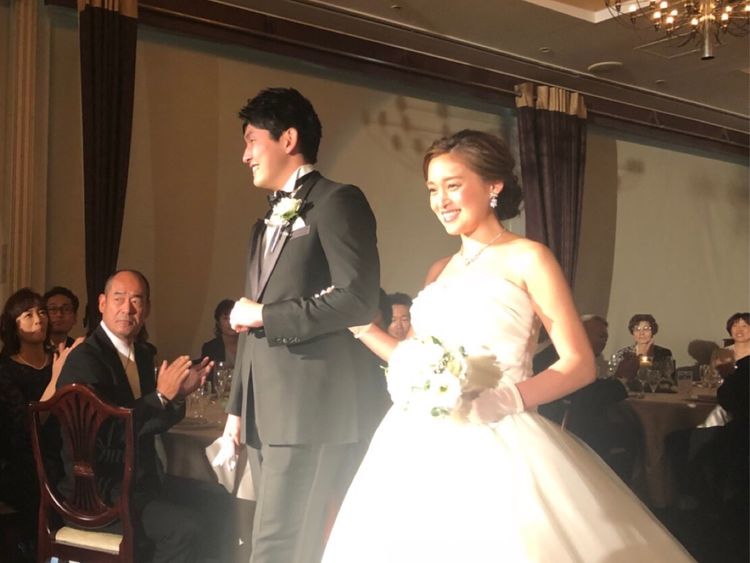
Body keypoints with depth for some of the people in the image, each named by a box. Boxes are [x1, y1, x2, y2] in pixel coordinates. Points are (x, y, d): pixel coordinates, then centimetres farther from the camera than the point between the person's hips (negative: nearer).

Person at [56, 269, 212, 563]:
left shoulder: (142, 354, 10)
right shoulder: (84, 360, -16)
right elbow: (105, 434, -22)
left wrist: (179, 392, -2)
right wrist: (161, 395, -23)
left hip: (136, 478, 8)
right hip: (98, 492, -8)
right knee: (186, 528, -22)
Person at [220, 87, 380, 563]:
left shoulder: (338, 201, -5)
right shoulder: (268, 224, 22)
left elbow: (359, 299, -17)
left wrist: (264, 315, -10)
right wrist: (237, 408, 19)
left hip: (312, 408, -8)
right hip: (266, 414, 8)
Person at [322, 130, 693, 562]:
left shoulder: (527, 259, -3)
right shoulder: (440, 271, 14)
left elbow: (580, 364, -8)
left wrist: (504, 400, -21)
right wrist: (361, 326, 10)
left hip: (494, 447, -5)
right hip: (424, 449, 6)